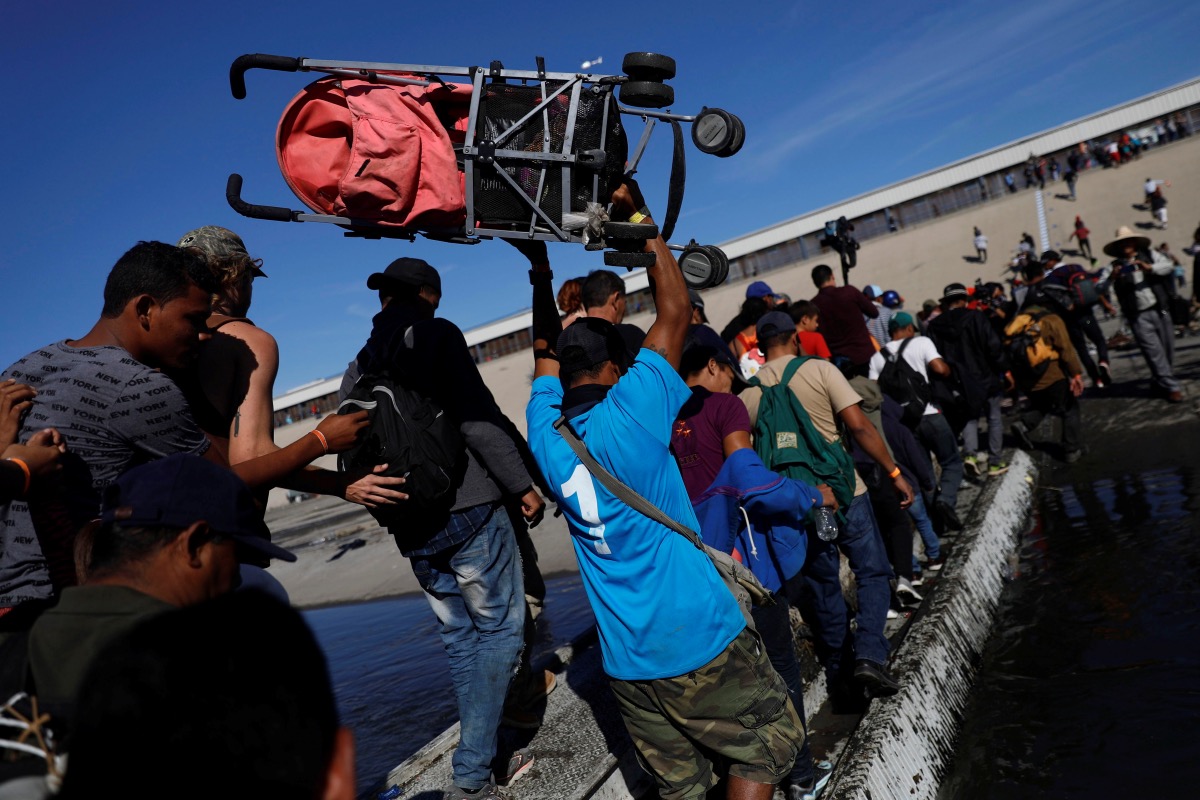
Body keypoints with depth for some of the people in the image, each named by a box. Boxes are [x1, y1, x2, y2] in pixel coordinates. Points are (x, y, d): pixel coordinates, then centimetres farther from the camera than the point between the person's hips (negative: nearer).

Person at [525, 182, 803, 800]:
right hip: (700, 639, -5)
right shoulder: (630, 412, -15)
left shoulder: (545, 433, -1)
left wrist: (540, 272, 18)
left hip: (626, 663, 6)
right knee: (767, 746, 14)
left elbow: (545, 351, 18)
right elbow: (675, 308, -6)